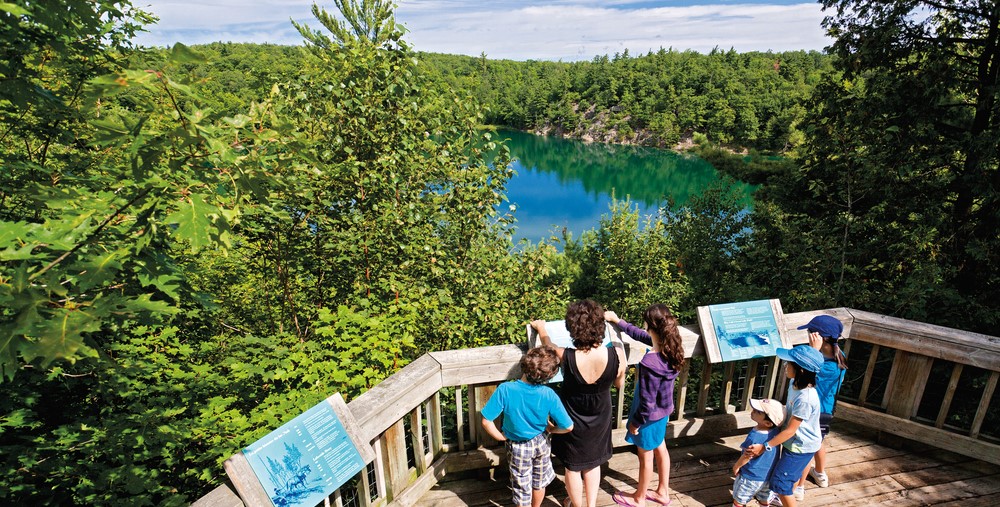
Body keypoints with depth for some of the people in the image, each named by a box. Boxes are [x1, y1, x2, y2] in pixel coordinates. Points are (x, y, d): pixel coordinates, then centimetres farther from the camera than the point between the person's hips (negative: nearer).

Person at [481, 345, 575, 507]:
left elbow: (486, 421, -28)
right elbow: (568, 427, -21)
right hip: (541, 444, 2)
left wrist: (500, 436, -10)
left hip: (517, 448, -2)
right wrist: (551, 429, -1)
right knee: (539, 482, 29)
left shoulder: (505, 390, -31)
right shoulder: (549, 395, -27)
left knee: (522, 488, 20)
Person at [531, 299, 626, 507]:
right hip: (599, 419, 2)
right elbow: (619, 384, -7)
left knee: (573, 467, 24)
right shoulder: (616, 353, -29)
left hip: (573, 420, -2)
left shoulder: (567, 357, -33)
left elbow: (548, 343, -8)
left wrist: (541, 327, 14)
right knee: (593, 463, 29)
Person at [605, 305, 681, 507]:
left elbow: (647, 401, -28)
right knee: (660, 449, 28)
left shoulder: (650, 363, -39)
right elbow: (640, 335, 3)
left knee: (645, 457, 16)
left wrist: (636, 422, -11)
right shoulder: (672, 347, -15)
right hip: (663, 410, 8)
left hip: (650, 415, -7)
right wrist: (617, 320, 10)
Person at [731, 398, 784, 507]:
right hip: (768, 476, 6)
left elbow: (747, 457, -20)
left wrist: (736, 466, -5)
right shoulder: (776, 431, -16)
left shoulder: (754, 437, -35)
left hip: (751, 477, -6)